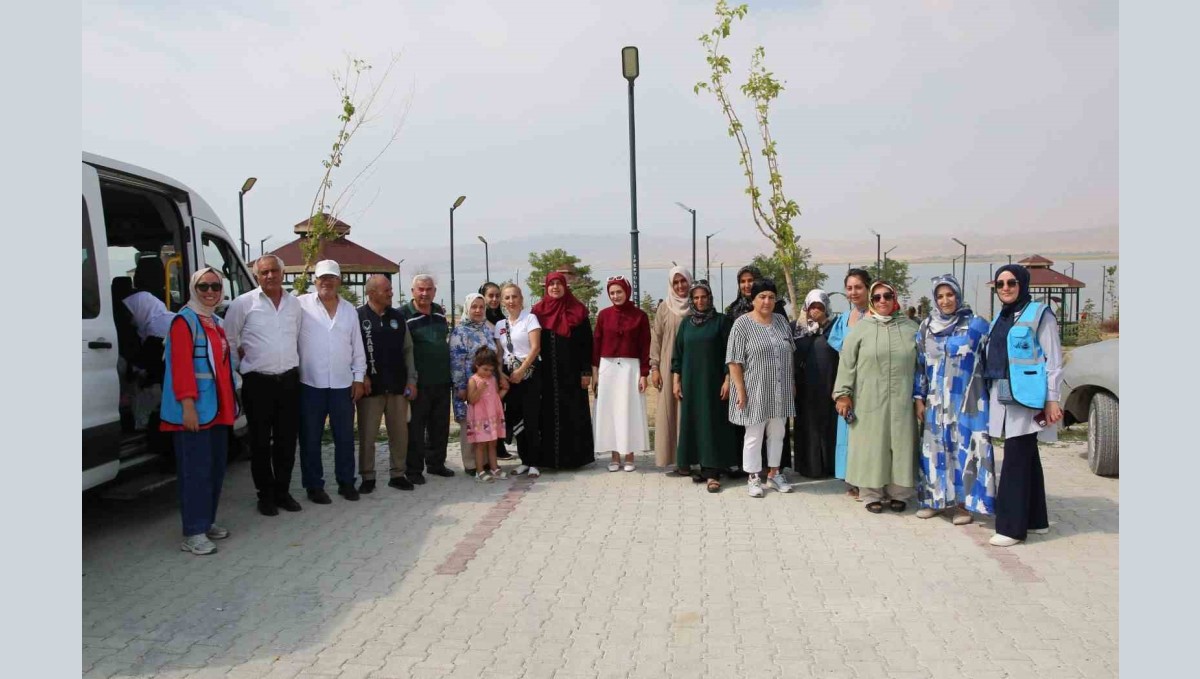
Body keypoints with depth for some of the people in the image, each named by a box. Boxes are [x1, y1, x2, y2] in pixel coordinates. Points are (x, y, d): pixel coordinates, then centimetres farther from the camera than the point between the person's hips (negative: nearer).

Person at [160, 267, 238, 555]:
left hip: (218, 410, 9)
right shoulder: (184, 321, -9)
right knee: (196, 471, -6)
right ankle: (193, 534, 0)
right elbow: (181, 366, -18)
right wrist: (188, 404, -24)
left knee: (216, 468, 13)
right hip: (195, 411, -9)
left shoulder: (216, 322, 17)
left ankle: (207, 522, 25)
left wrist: (231, 403, 19)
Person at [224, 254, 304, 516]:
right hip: (258, 382, -3)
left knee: (287, 440, 8)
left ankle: (282, 491, 21)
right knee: (260, 442, 5)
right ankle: (266, 495, 16)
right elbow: (229, 339, 3)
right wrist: (241, 364, 5)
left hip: (289, 380, 3)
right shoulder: (244, 303, -4)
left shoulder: (294, 303, 8)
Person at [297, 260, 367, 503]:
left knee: (345, 437, 10)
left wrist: (359, 378, 8)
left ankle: (346, 482, 23)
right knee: (310, 439, 6)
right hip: (310, 384, -3)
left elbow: (358, 348, 12)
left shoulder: (350, 310, 9)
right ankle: (314, 485, 18)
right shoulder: (302, 305, -4)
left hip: (343, 384, 3)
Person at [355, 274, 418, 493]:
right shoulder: (358, 317, -6)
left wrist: (411, 379, 4)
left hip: (397, 385, 4)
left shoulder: (397, 317, 7)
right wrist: (362, 377, -13)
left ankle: (397, 474, 21)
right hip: (371, 386, -4)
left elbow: (408, 350, 9)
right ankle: (367, 477, 16)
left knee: (399, 433, 9)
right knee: (367, 434, 4)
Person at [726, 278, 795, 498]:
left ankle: (773, 474, 27)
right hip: (755, 391, -5)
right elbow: (734, 362, -10)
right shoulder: (742, 324, -8)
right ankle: (754, 479, 16)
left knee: (777, 433, 13)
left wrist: (793, 384, 14)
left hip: (780, 391, 5)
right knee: (754, 436, 4)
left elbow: (790, 354, 16)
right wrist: (740, 390, -15)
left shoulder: (782, 321, 8)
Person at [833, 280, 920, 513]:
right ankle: (871, 494, 14)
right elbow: (846, 363, -1)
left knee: (900, 445, 7)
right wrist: (843, 394, -5)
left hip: (901, 400, 2)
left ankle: (897, 493, 21)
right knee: (871, 446, 3)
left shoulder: (910, 328, 6)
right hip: (869, 400, -2)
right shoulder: (861, 328, 0)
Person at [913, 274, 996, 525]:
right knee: (935, 449, 7)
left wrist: (991, 396, -4)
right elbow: (919, 365, 10)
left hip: (967, 401, -3)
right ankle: (933, 499, 16)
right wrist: (919, 399, 6)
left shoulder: (976, 324, -2)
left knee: (965, 448, -1)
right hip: (936, 402, 3)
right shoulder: (926, 327, 8)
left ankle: (961, 502, 7)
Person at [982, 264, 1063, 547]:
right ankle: (1036, 519, 21)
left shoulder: (1040, 314, -5)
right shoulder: (1000, 318, 16)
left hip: (1026, 395, -7)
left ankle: (1012, 526, -2)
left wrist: (1052, 399, -13)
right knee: (1027, 457, 13)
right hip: (1002, 395, 7)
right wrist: (989, 393, 15)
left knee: (1017, 459, -7)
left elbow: (1053, 359, -8)